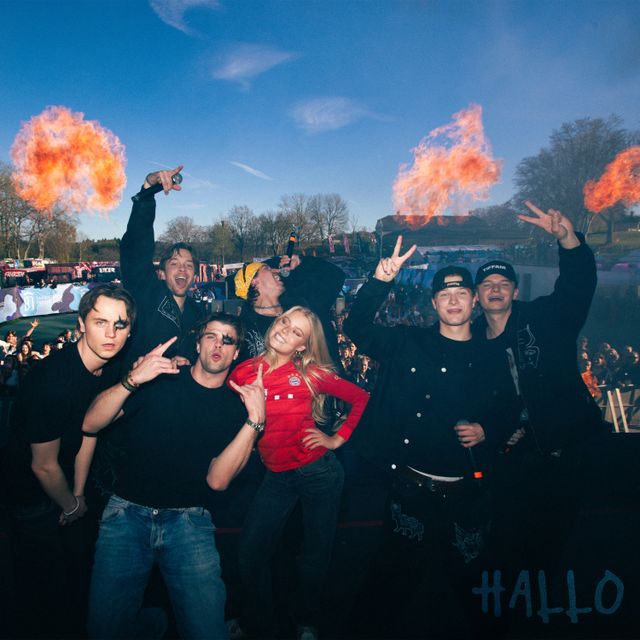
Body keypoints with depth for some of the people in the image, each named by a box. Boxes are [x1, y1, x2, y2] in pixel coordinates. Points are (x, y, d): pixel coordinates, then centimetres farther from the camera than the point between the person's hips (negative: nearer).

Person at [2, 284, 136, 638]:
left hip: (64, 488, 7)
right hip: (32, 493, -7)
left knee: (77, 566, 23)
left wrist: (78, 493, 5)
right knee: (44, 583, 9)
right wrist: (71, 504, -7)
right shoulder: (51, 380, -35)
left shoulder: (109, 370, -11)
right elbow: (44, 466, -24)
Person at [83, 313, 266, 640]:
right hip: (128, 512, 1)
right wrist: (133, 380, -21)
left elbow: (217, 479, -8)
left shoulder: (237, 405, 4)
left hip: (189, 521, 0)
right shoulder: (159, 378, 3)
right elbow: (90, 424, -5)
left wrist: (255, 419, -18)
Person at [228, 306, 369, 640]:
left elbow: (362, 398, 0)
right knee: (250, 553, 4)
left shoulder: (312, 373, -7)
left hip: (318, 471, -1)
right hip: (277, 476, 2)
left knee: (315, 555, 13)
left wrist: (338, 439, -2)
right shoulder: (244, 372, -3)